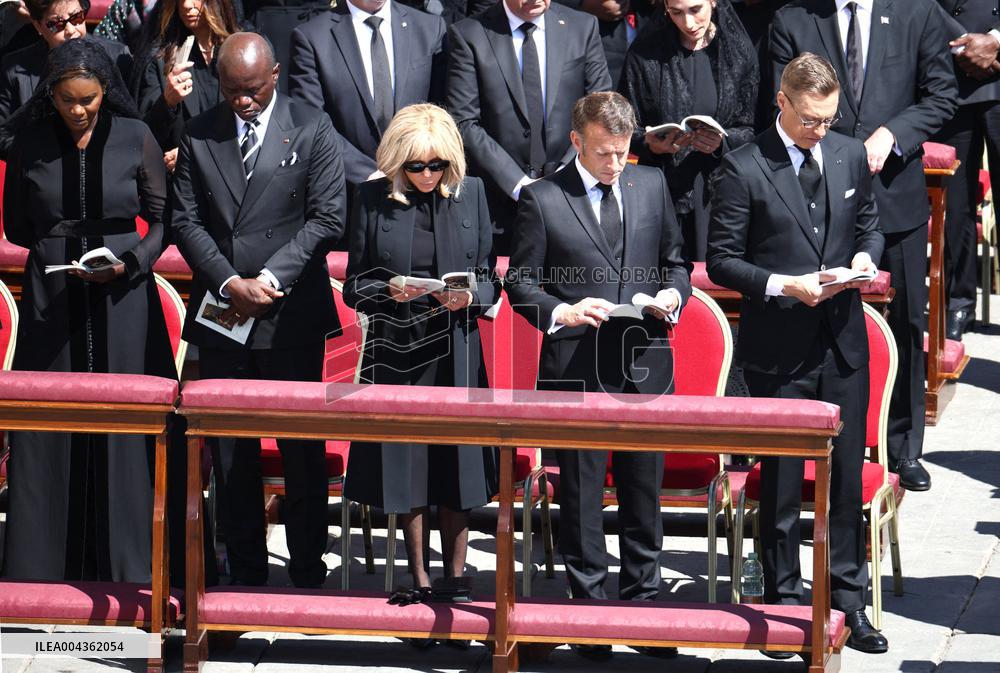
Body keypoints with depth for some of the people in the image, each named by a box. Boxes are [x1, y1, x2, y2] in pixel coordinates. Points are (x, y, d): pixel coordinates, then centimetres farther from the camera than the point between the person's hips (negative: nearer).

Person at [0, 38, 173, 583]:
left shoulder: (135, 138, -1)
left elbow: (162, 220, 4)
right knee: (48, 431, 0)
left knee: (122, 430, -2)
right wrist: (65, 247, 0)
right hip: (52, 302, 1)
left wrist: (128, 263, -12)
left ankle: (124, 565, 6)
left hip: (122, 300, -1)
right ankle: (44, 566, 6)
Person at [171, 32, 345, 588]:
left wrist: (270, 278, -13)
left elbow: (327, 219, -5)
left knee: (303, 451, 2)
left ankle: (308, 572, 11)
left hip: (292, 317, -2)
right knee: (231, 452, 6)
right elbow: (187, 221, 3)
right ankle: (246, 573, 14)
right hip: (222, 315, 3)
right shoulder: (199, 136, 7)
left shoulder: (312, 131, 0)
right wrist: (231, 283, -10)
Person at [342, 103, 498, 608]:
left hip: (456, 352, 0)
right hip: (395, 348, 0)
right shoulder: (374, 199, 0)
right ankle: (419, 578, 17)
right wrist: (388, 291, -16)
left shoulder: (471, 193, 4)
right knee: (405, 460, 5)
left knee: (456, 464, 0)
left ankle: (455, 577, 10)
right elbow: (354, 287, 3)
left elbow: (490, 281, 7)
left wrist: (470, 298, -14)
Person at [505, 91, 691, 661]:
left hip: (645, 363, 3)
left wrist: (673, 294, -4)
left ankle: (643, 596, 21)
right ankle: (589, 604, 12)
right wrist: (560, 312, -17)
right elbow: (521, 281, 1)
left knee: (645, 487, 10)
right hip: (577, 367, -3)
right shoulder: (542, 199, -2)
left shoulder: (652, 185, 9)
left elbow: (675, 260, 18)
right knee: (581, 490, 3)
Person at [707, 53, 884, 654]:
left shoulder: (850, 156, 5)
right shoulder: (745, 169, -9)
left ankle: (848, 600, 20)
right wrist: (784, 285, -19)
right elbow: (721, 261, -7)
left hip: (844, 342, 4)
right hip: (780, 352, -4)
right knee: (781, 480, 6)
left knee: (847, 474, 9)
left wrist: (865, 255, -4)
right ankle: (784, 601, 17)